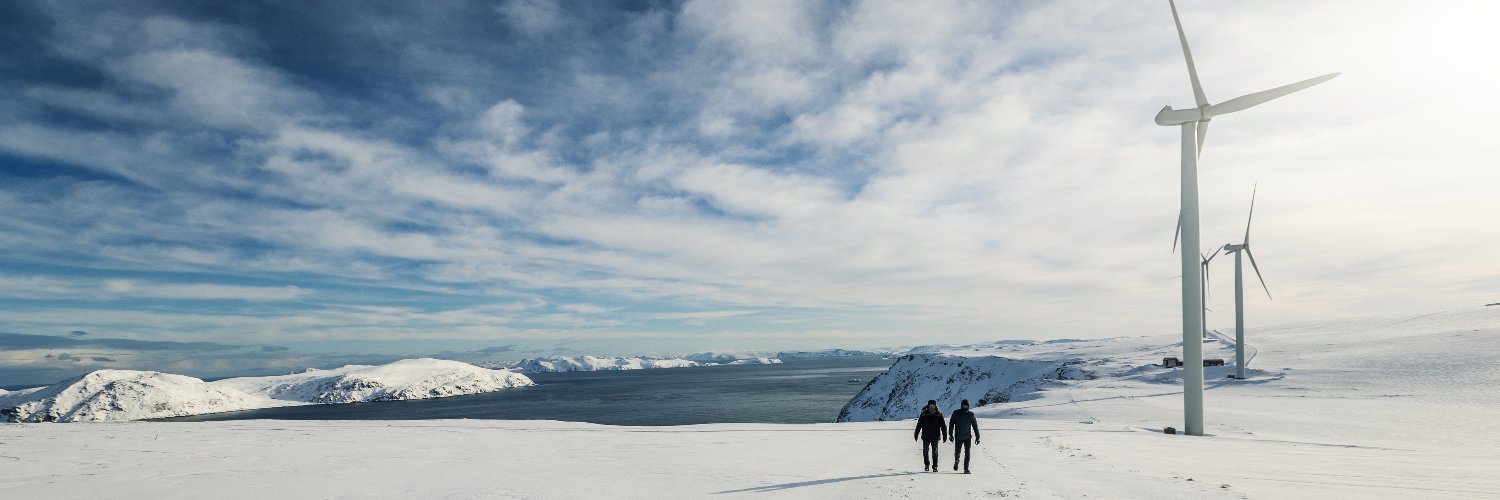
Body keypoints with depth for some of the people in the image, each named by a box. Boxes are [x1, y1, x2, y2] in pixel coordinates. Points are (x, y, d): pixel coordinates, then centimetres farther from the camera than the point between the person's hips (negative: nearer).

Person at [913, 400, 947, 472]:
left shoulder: (939, 415, 0)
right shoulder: (924, 414, -1)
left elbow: (943, 426, 3)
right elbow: (919, 425, 3)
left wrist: (945, 435, 0)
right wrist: (916, 434, 2)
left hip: (935, 437, 0)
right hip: (926, 436, 0)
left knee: (935, 452, 1)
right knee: (925, 451, 4)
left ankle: (935, 466, 11)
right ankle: (926, 464, 20)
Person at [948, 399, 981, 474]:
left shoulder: (971, 414, -1)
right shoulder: (956, 413, -2)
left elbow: (975, 426, 4)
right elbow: (951, 423, 1)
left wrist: (977, 437, 3)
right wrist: (950, 434, -8)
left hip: (967, 437, 0)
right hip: (958, 437, 0)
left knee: (967, 453, -7)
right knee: (957, 452, 5)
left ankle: (966, 469, 0)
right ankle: (956, 462, 36)